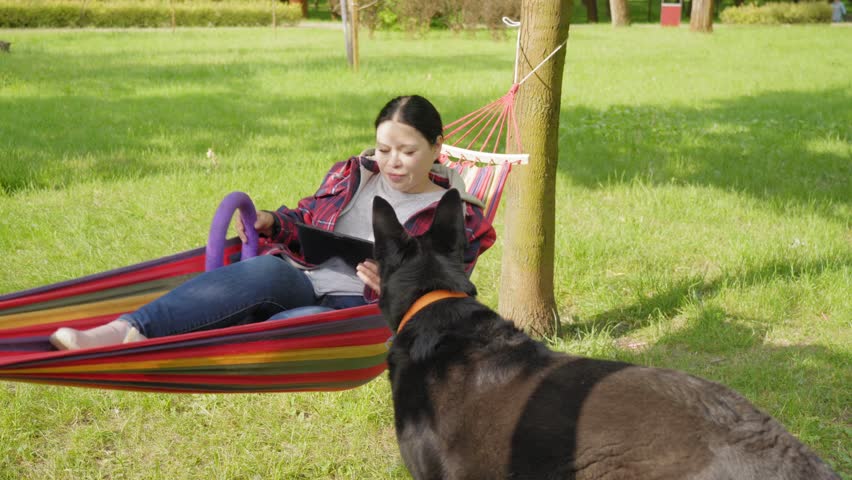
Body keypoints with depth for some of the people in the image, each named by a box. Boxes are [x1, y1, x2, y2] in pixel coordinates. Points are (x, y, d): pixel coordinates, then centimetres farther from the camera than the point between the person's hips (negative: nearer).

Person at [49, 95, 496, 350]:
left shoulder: (459, 219, 8)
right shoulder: (352, 173, 20)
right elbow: (307, 219, 28)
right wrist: (272, 222, 6)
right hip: (297, 280, 3)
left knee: (308, 323, -39)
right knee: (266, 269, -34)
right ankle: (129, 329, -50)